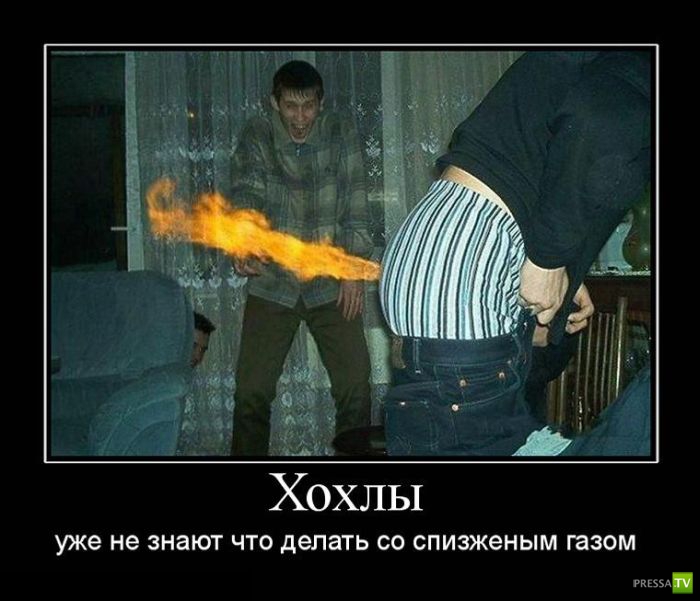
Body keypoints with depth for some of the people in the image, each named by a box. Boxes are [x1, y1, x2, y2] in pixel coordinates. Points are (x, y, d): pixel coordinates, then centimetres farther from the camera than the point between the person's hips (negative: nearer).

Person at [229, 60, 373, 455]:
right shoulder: (256, 137, 0)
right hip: (271, 283, 0)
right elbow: (247, 196, -13)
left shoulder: (342, 134, 0)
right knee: (251, 389, -1)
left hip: (331, 284, 0)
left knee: (356, 384, -2)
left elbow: (356, 205, 0)